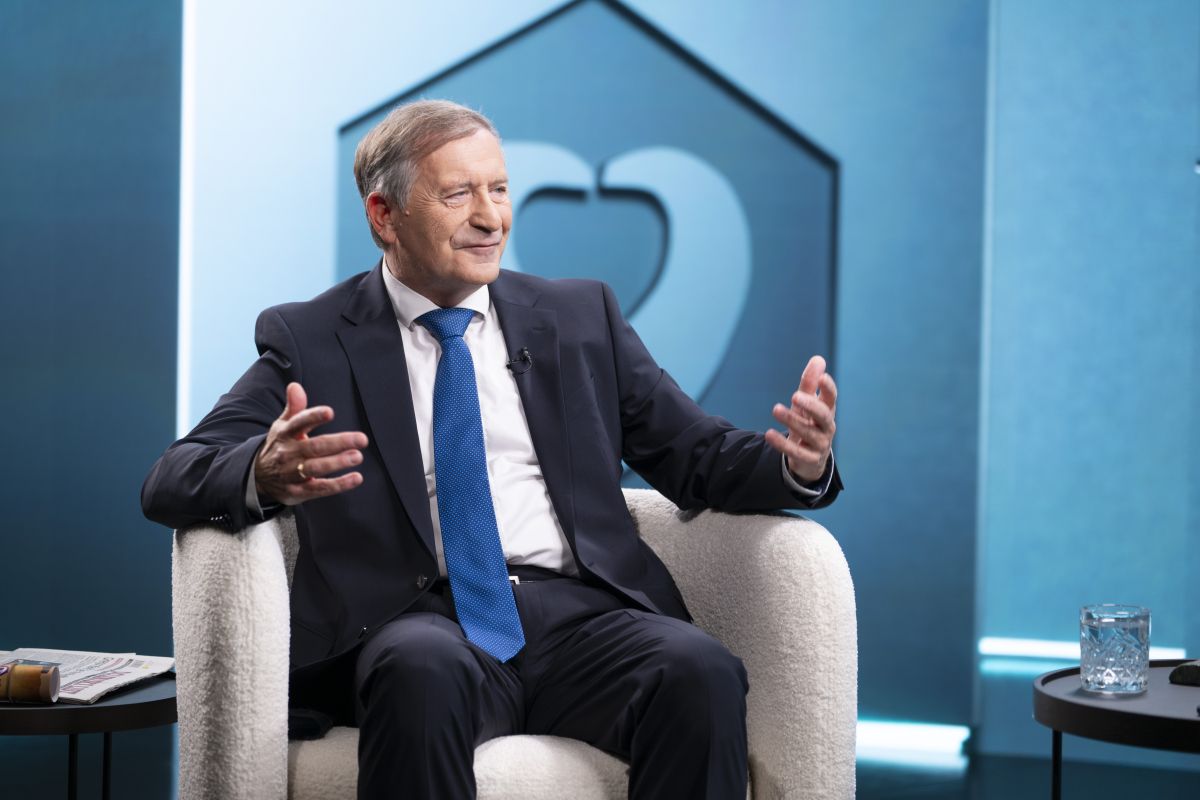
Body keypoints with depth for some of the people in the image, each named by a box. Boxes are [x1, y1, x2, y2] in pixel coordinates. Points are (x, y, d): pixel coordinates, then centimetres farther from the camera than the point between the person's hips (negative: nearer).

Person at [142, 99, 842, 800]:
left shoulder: (581, 317, 19)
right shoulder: (313, 341, 11)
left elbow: (698, 456, 17)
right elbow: (171, 481, 1)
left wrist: (795, 464, -6)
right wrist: (264, 476, -23)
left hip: (577, 611, 3)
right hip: (421, 621, -2)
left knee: (701, 670, -30)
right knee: (423, 670, -38)